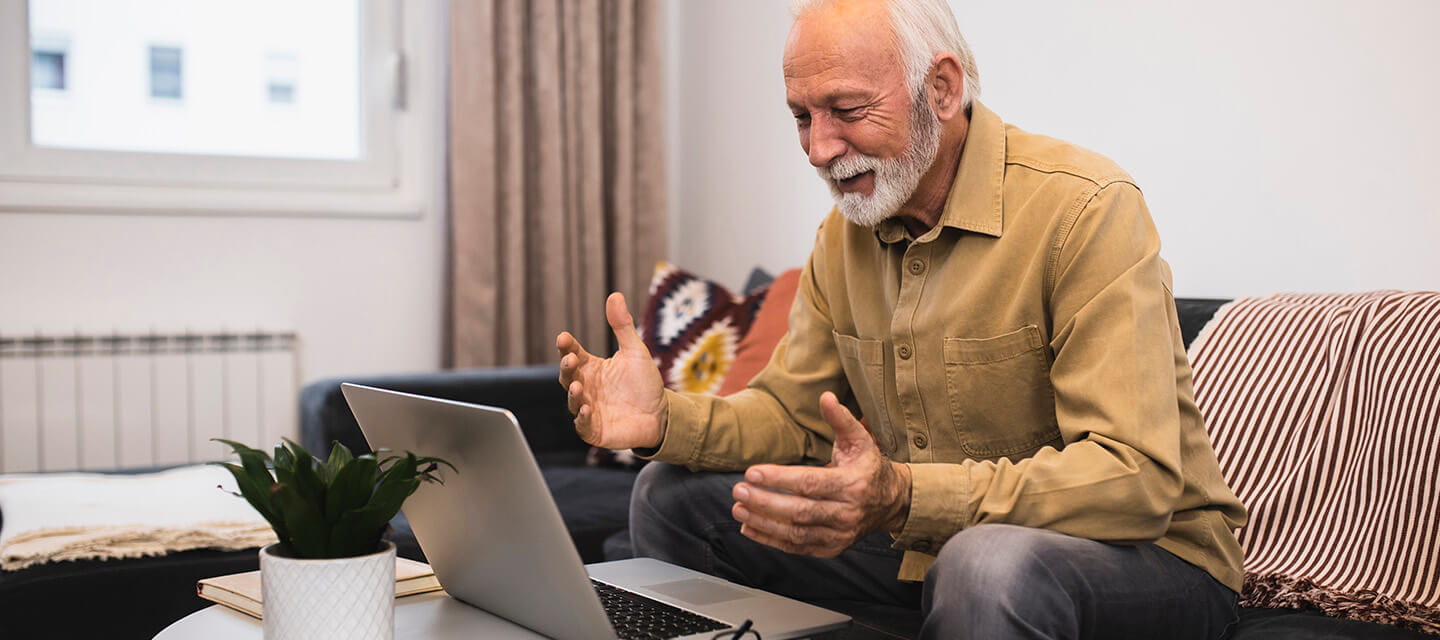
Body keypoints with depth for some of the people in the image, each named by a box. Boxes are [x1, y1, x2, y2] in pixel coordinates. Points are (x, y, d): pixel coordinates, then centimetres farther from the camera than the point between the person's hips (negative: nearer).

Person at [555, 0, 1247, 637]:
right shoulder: (845, 232, 4)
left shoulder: (1085, 210, -22)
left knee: (993, 565, -41)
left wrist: (904, 498, -41)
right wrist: (666, 419, -14)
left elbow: (1137, 476, -29)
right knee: (672, 498, 2)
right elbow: (793, 412, 8)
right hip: (931, 546, 7)